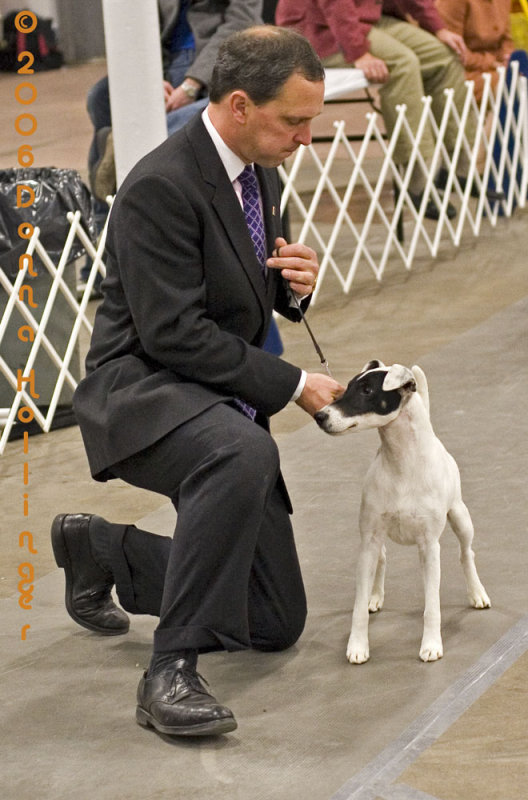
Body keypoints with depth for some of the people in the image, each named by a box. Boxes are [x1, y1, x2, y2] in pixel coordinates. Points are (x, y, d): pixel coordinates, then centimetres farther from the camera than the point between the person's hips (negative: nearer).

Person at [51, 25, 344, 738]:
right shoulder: (161, 187, -21)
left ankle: (99, 549, 27)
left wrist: (295, 283, -4)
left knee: (276, 623, 9)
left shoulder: (260, 174, 6)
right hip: (141, 391, -9)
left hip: (220, 401, 9)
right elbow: (175, 334, -23)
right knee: (246, 454, -43)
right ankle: (171, 671, -33)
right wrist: (292, 384, -19)